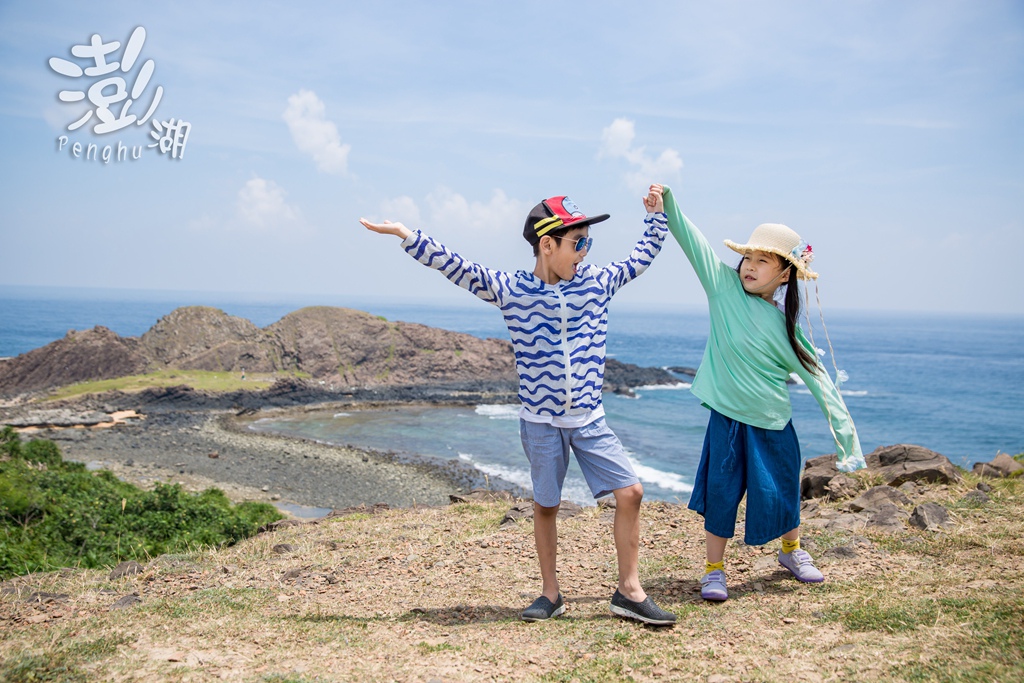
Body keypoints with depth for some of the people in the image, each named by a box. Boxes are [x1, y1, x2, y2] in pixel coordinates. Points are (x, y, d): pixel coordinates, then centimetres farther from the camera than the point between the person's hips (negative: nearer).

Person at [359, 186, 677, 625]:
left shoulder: (597, 282, 3)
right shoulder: (510, 289, -5)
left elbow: (641, 258, 18)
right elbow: (457, 268, -8)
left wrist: (656, 214, 17)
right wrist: (406, 236, -13)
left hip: (590, 419, 2)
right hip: (540, 422, -2)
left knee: (630, 491, -5)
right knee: (545, 505, 9)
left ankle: (629, 591, 8)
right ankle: (550, 594, 25)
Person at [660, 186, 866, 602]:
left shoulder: (786, 323, -6)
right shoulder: (724, 285, -5)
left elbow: (817, 378, -3)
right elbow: (691, 239, -11)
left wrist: (845, 433, -5)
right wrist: (667, 202, -23)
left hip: (772, 421, 1)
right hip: (727, 414, -1)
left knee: (781, 490, 13)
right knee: (721, 490, 2)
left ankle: (791, 550, 42)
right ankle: (714, 569, 19)